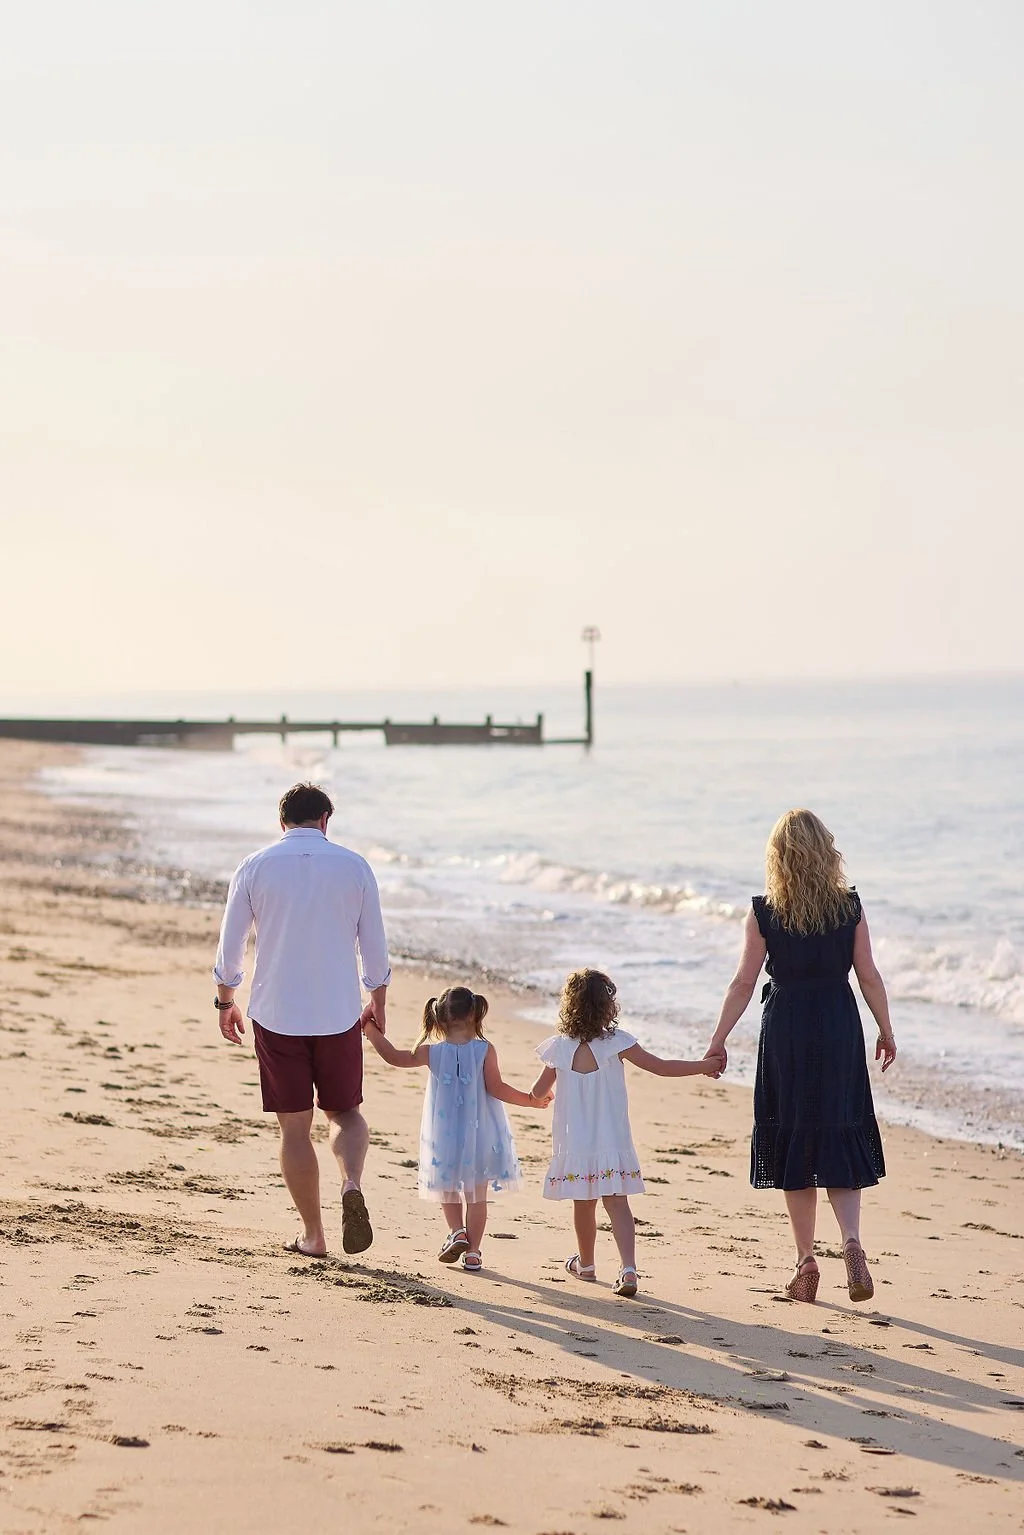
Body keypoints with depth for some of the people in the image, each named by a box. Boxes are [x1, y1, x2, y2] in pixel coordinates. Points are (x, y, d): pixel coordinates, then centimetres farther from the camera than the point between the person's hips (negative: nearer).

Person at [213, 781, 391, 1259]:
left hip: (276, 1013, -1)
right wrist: (378, 1003, 18)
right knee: (345, 1112, 16)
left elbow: (229, 946, 1)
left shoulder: (254, 868, -1)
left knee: (294, 1126, 7)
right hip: (339, 1013, 1)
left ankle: (313, 1234, 10)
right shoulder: (354, 866, 1)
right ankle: (351, 1183, -13)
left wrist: (225, 1002, 14)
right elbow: (375, 946, 5)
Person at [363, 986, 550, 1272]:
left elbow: (394, 1056, 1)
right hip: (480, 1136, 0)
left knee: (447, 1188, 23)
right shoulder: (485, 1050, -12)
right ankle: (472, 1252, 8)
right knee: (477, 1194, 11)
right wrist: (530, 1099, -2)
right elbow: (495, 1088, -13)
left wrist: (370, 1030, 13)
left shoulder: (432, 1052, -8)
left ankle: (457, 1232, 3)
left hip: (444, 1135, 1)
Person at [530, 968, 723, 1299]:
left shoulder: (559, 1048, -4)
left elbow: (538, 1092, 7)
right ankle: (628, 1269, -17)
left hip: (574, 1144, 1)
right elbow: (661, 1067, -5)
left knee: (583, 1204, 16)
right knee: (617, 1202, -2)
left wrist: (542, 1097, 32)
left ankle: (585, 1263, 35)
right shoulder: (616, 1043, -9)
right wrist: (704, 1066, 6)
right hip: (612, 1144, -1)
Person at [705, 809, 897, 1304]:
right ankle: (851, 1241, -14)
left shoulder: (763, 913, -6)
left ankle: (806, 1261, 11)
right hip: (839, 1025, 1)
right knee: (841, 1142, 8)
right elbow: (868, 976, -1)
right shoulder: (849, 907, -3)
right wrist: (886, 1031, 11)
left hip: (786, 1029, -1)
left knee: (793, 1145, 9)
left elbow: (743, 984, -5)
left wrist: (718, 1039, 4)